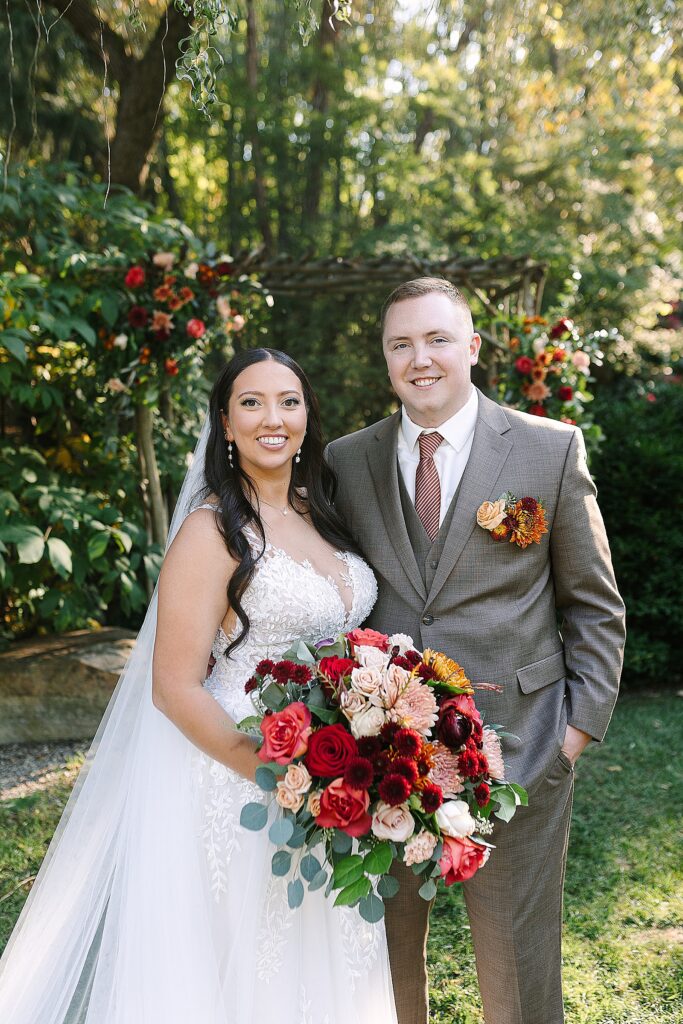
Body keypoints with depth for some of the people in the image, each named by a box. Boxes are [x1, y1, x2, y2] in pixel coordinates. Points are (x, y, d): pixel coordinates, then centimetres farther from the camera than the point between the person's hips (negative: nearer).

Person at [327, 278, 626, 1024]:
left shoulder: (552, 449, -2)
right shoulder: (346, 460, 4)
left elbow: (595, 606, 2)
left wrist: (583, 720, -4)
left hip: (517, 757, -2)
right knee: (385, 957, 18)